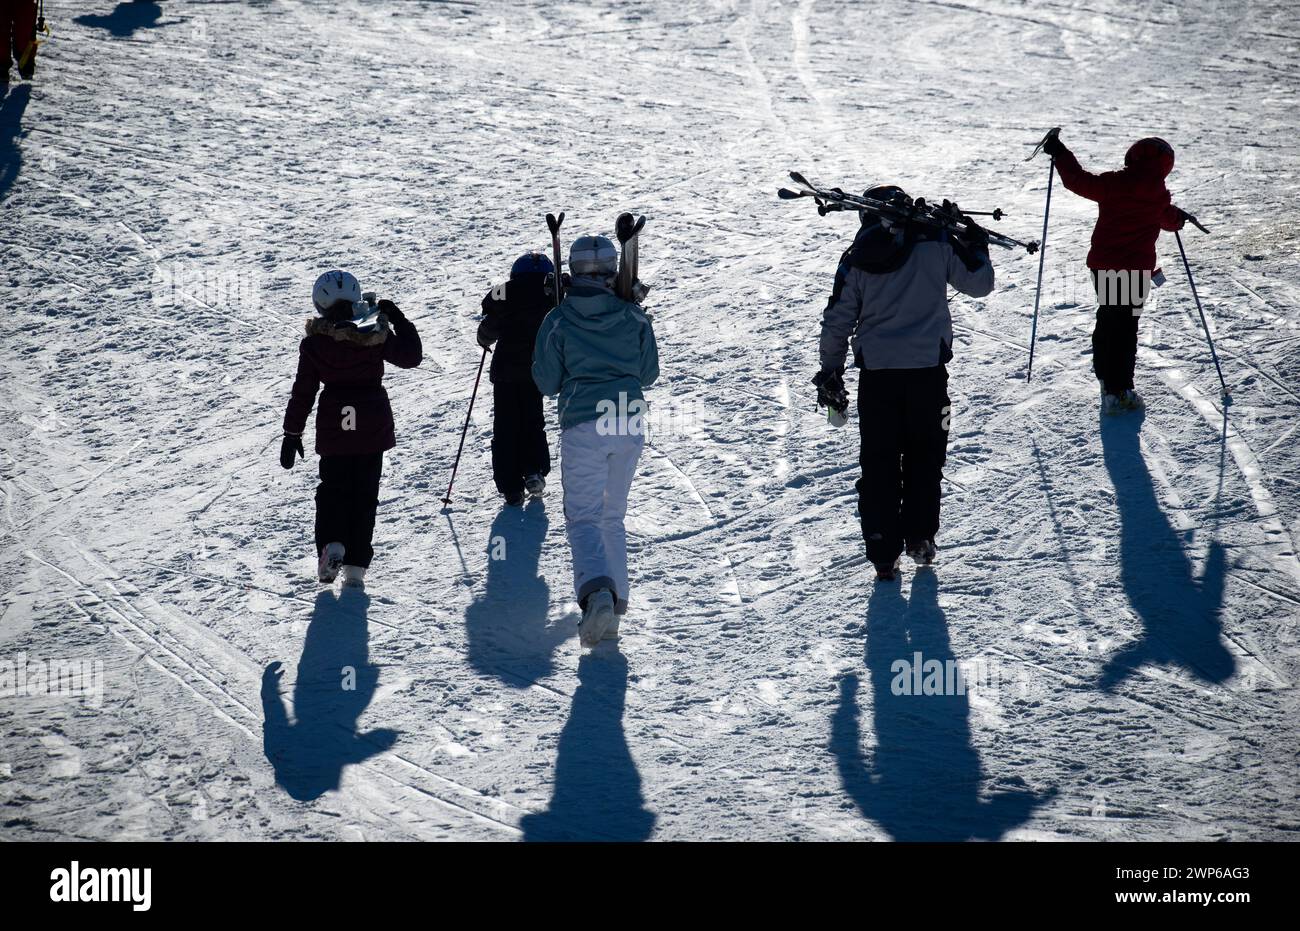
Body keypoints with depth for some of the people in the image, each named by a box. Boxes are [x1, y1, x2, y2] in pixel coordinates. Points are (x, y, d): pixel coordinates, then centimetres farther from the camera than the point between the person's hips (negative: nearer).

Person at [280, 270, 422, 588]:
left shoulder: (314, 343, -8)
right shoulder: (377, 335, -7)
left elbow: (303, 392, -3)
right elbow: (411, 356, 6)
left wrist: (292, 434, 5)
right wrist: (399, 320, 14)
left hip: (333, 428, -1)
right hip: (372, 425, 1)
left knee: (332, 489, 16)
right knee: (364, 494, 9)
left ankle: (331, 544, -9)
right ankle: (356, 566, 7)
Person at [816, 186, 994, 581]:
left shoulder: (857, 258, 4)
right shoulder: (936, 243, -1)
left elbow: (837, 321, 6)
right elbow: (979, 283, 6)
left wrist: (830, 374, 16)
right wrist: (976, 244, 24)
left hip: (876, 371, 1)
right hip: (928, 368, -1)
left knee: (878, 462, 8)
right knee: (924, 456, 15)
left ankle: (884, 553, 4)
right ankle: (919, 537, 13)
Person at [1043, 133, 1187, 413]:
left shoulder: (1112, 184, -8)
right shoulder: (1159, 196, -4)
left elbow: (1077, 180, 2)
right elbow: (1169, 220, 16)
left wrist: (1060, 153, 16)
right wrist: (1179, 217, 41)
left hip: (1102, 265, 2)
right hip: (1137, 269, -2)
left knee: (1106, 318, 20)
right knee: (1125, 329, 0)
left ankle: (1104, 375, 36)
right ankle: (1118, 391, -6)